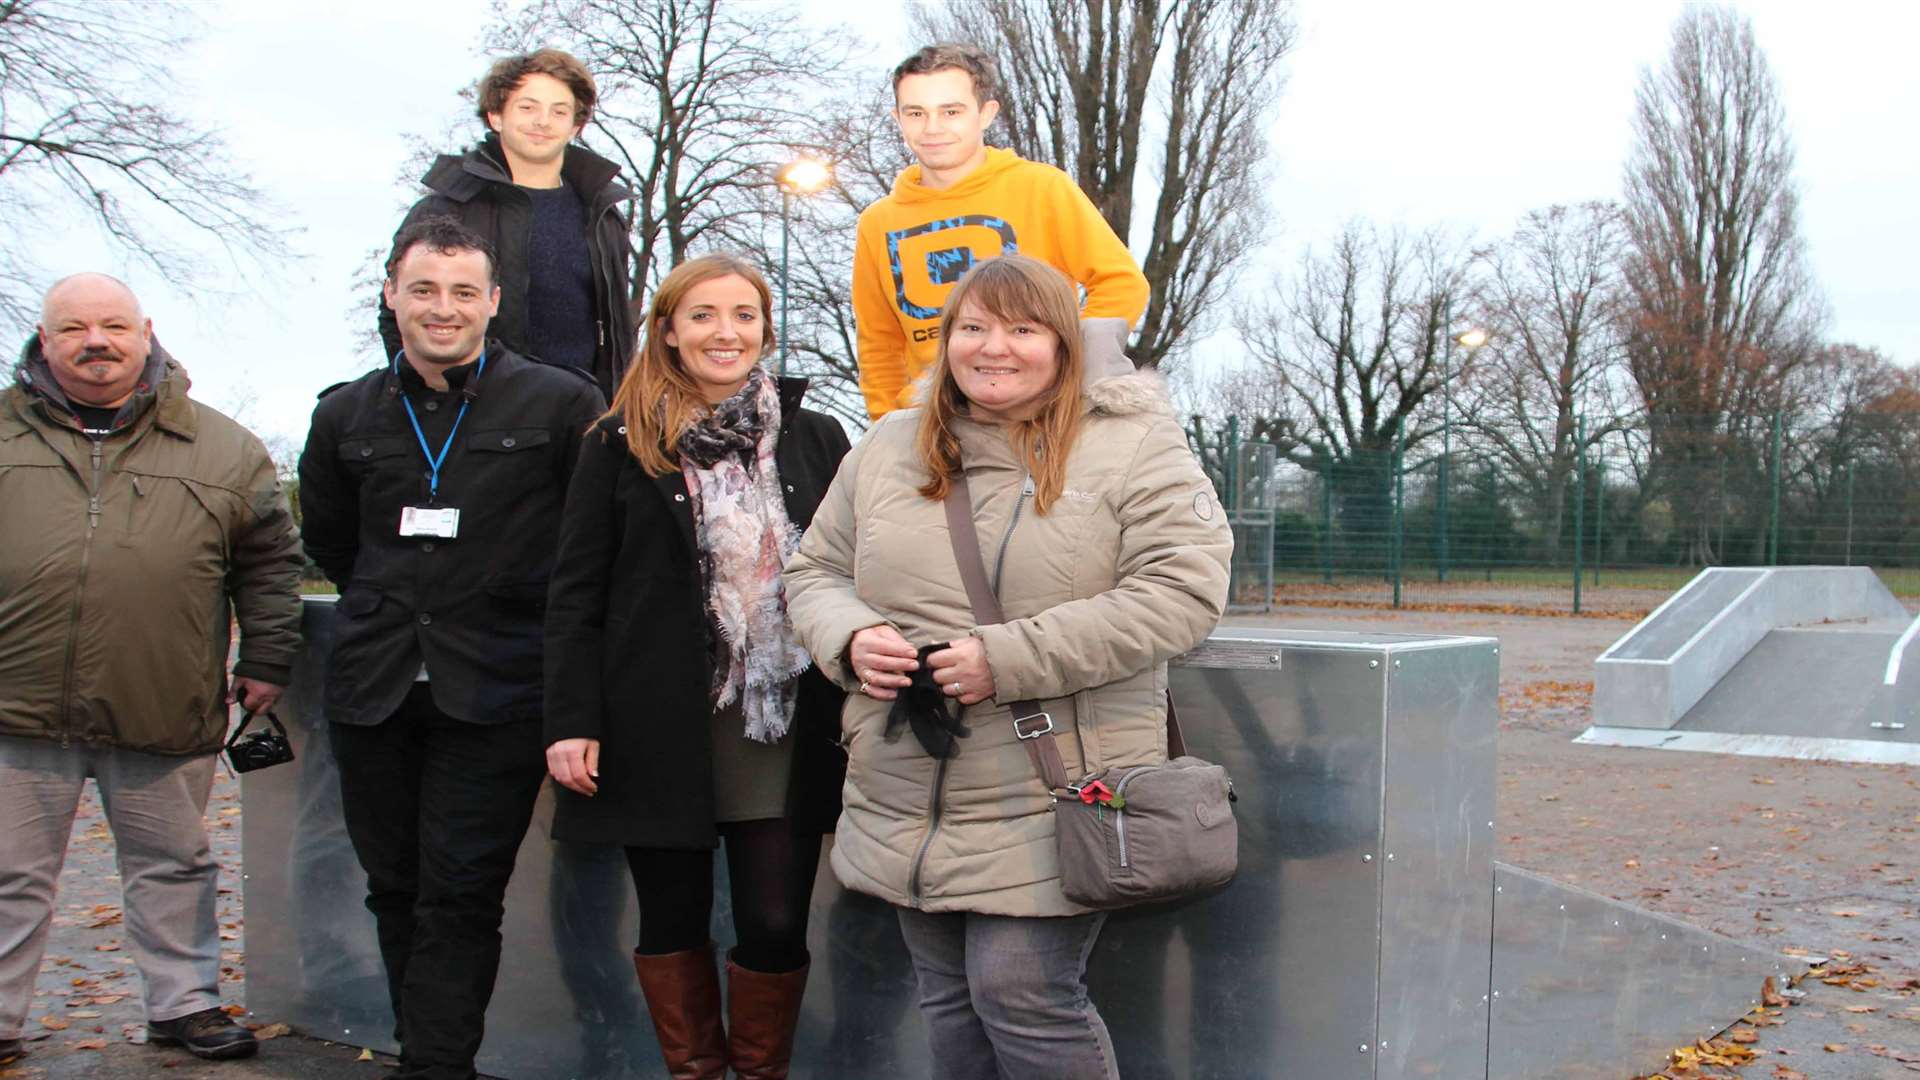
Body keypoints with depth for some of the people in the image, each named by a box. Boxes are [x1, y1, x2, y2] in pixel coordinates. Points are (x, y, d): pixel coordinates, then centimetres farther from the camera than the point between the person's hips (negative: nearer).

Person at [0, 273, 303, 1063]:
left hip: (162, 713, 0)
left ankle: (184, 1003, 28)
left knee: (173, 868, 13)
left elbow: (268, 561, 10)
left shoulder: (220, 449, 5)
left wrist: (266, 659, 6)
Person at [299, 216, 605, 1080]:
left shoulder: (561, 404, -4)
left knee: (460, 895, -6)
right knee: (395, 890, 11)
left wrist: (507, 606, 7)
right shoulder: (347, 415, 9)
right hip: (372, 686, 5)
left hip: (494, 691, -5)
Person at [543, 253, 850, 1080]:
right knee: (672, 917, 10)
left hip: (784, 727, 1)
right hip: (660, 727, 0)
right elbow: (576, 593, 1)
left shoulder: (816, 440, 6)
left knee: (775, 924, 1)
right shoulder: (622, 445, 3)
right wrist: (571, 721, -6)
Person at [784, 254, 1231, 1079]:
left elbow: (1182, 592, -16)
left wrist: (1010, 659, -21)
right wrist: (851, 639, -8)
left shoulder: (1134, 447, -5)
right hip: (908, 810, 5)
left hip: (1055, 804, -5)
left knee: (1023, 997, -8)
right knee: (950, 1004, 14)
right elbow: (816, 571, 17)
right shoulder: (885, 451, 10)